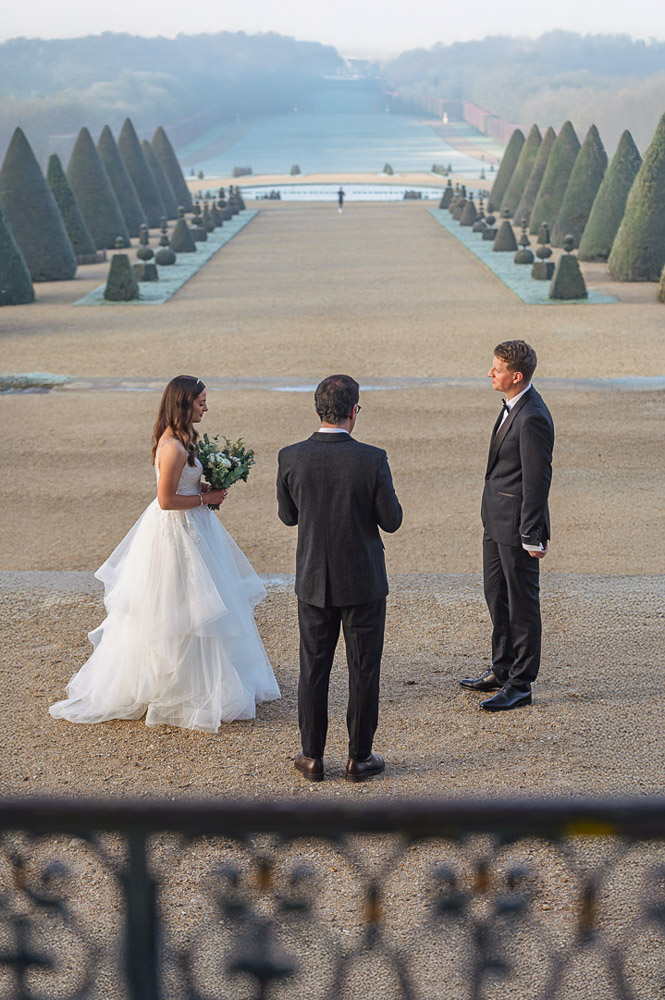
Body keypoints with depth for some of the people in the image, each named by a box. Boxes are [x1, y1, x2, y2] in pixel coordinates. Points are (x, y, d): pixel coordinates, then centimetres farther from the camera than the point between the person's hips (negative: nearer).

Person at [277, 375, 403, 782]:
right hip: (363, 581, -2)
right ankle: (360, 757, 18)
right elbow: (392, 520, -7)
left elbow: (288, 515, 4)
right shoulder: (372, 460, -17)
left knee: (314, 669, 13)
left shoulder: (291, 458, -9)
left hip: (314, 581, 2)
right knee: (364, 671, 10)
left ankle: (313, 757, 20)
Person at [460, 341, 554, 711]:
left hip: (517, 524, -10)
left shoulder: (533, 418, -23)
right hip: (497, 517, 10)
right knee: (496, 594, 19)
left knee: (522, 602, 1)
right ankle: (502, 670, 34)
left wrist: (533, 537, -19)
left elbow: (538, 479, -22)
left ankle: (520, 684, 11)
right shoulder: (514, 406, 8)